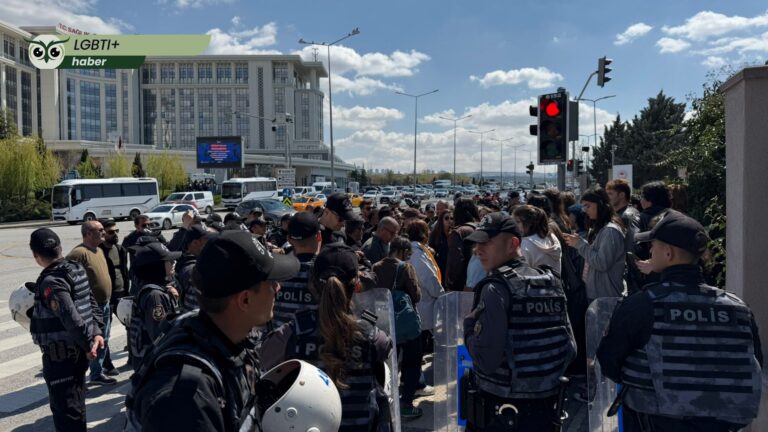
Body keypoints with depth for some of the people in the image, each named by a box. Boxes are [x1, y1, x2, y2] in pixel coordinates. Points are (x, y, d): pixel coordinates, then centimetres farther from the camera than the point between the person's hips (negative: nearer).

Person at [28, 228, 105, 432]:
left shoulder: (50, 282, -22)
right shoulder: (76, 269, 4)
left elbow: (71, 318, -28)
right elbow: (92, 303, 8)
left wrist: (88, 343, -17)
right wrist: (96, 332, 2)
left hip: (59, 356, -8)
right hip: (77, 351, 8)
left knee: (64, 409, 3)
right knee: (76, 403, 23)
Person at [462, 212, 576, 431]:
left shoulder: (496, 288, -18)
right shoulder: (551, 282, 2)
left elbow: (486, 360, -22)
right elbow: (570, 349, 6)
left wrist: (469, 324, -6)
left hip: (501, 409, -6)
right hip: (546, 405, 6)